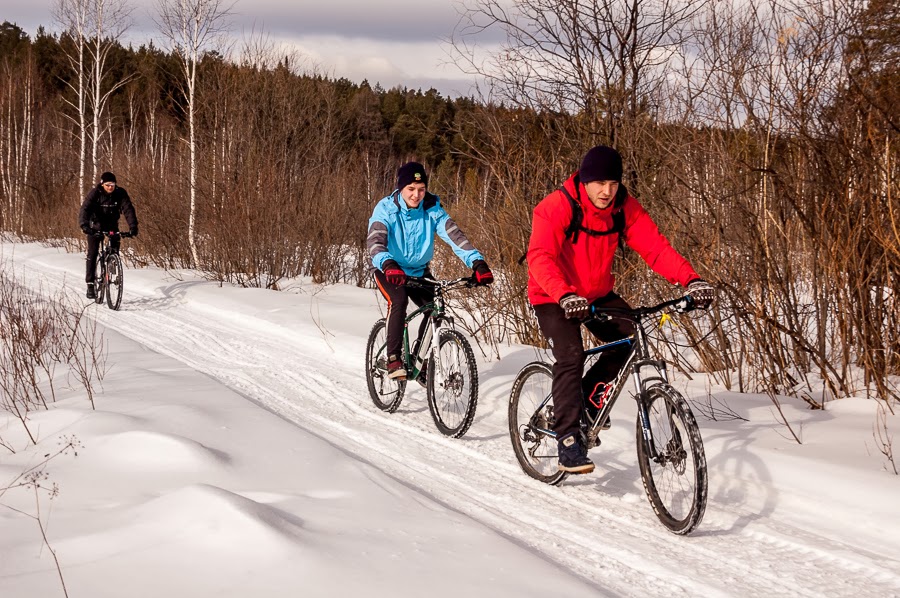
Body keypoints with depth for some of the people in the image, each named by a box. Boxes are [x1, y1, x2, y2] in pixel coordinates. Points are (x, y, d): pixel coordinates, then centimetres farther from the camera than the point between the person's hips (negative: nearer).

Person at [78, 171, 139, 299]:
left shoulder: (121, 193, -16)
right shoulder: (94, 193, -22)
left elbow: (128, 209, -22)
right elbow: (85, 209, -32)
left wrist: (133, 226, -37)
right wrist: (84, 225, -49)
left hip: (112, 225, 2)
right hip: (96, 225, -2)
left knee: (115, 248, -16)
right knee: (92, 253, -10)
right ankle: (90, 284, -7)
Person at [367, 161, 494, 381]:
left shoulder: (432, 209, -14)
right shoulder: (386, 209, -21)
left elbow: (454, 235, -26)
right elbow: (375, 241, -36)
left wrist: (477, 262, -41)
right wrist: (388, 264, -57)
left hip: (418, 270, 4)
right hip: (388, 270, -3)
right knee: (398, 301, -31)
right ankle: (394, 359, -23)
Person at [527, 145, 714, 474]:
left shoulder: (624, 208, -11)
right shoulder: (556, 208, -26)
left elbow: (655, 247, -17)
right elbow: (540, 258, -37)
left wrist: (692, 279, -33)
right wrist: (566, 296, -54)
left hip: (598, 294, 5)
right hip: (554, 299, -5)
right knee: (571, 356, -24)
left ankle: (588, 396, 11)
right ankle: (568, 441, -18)